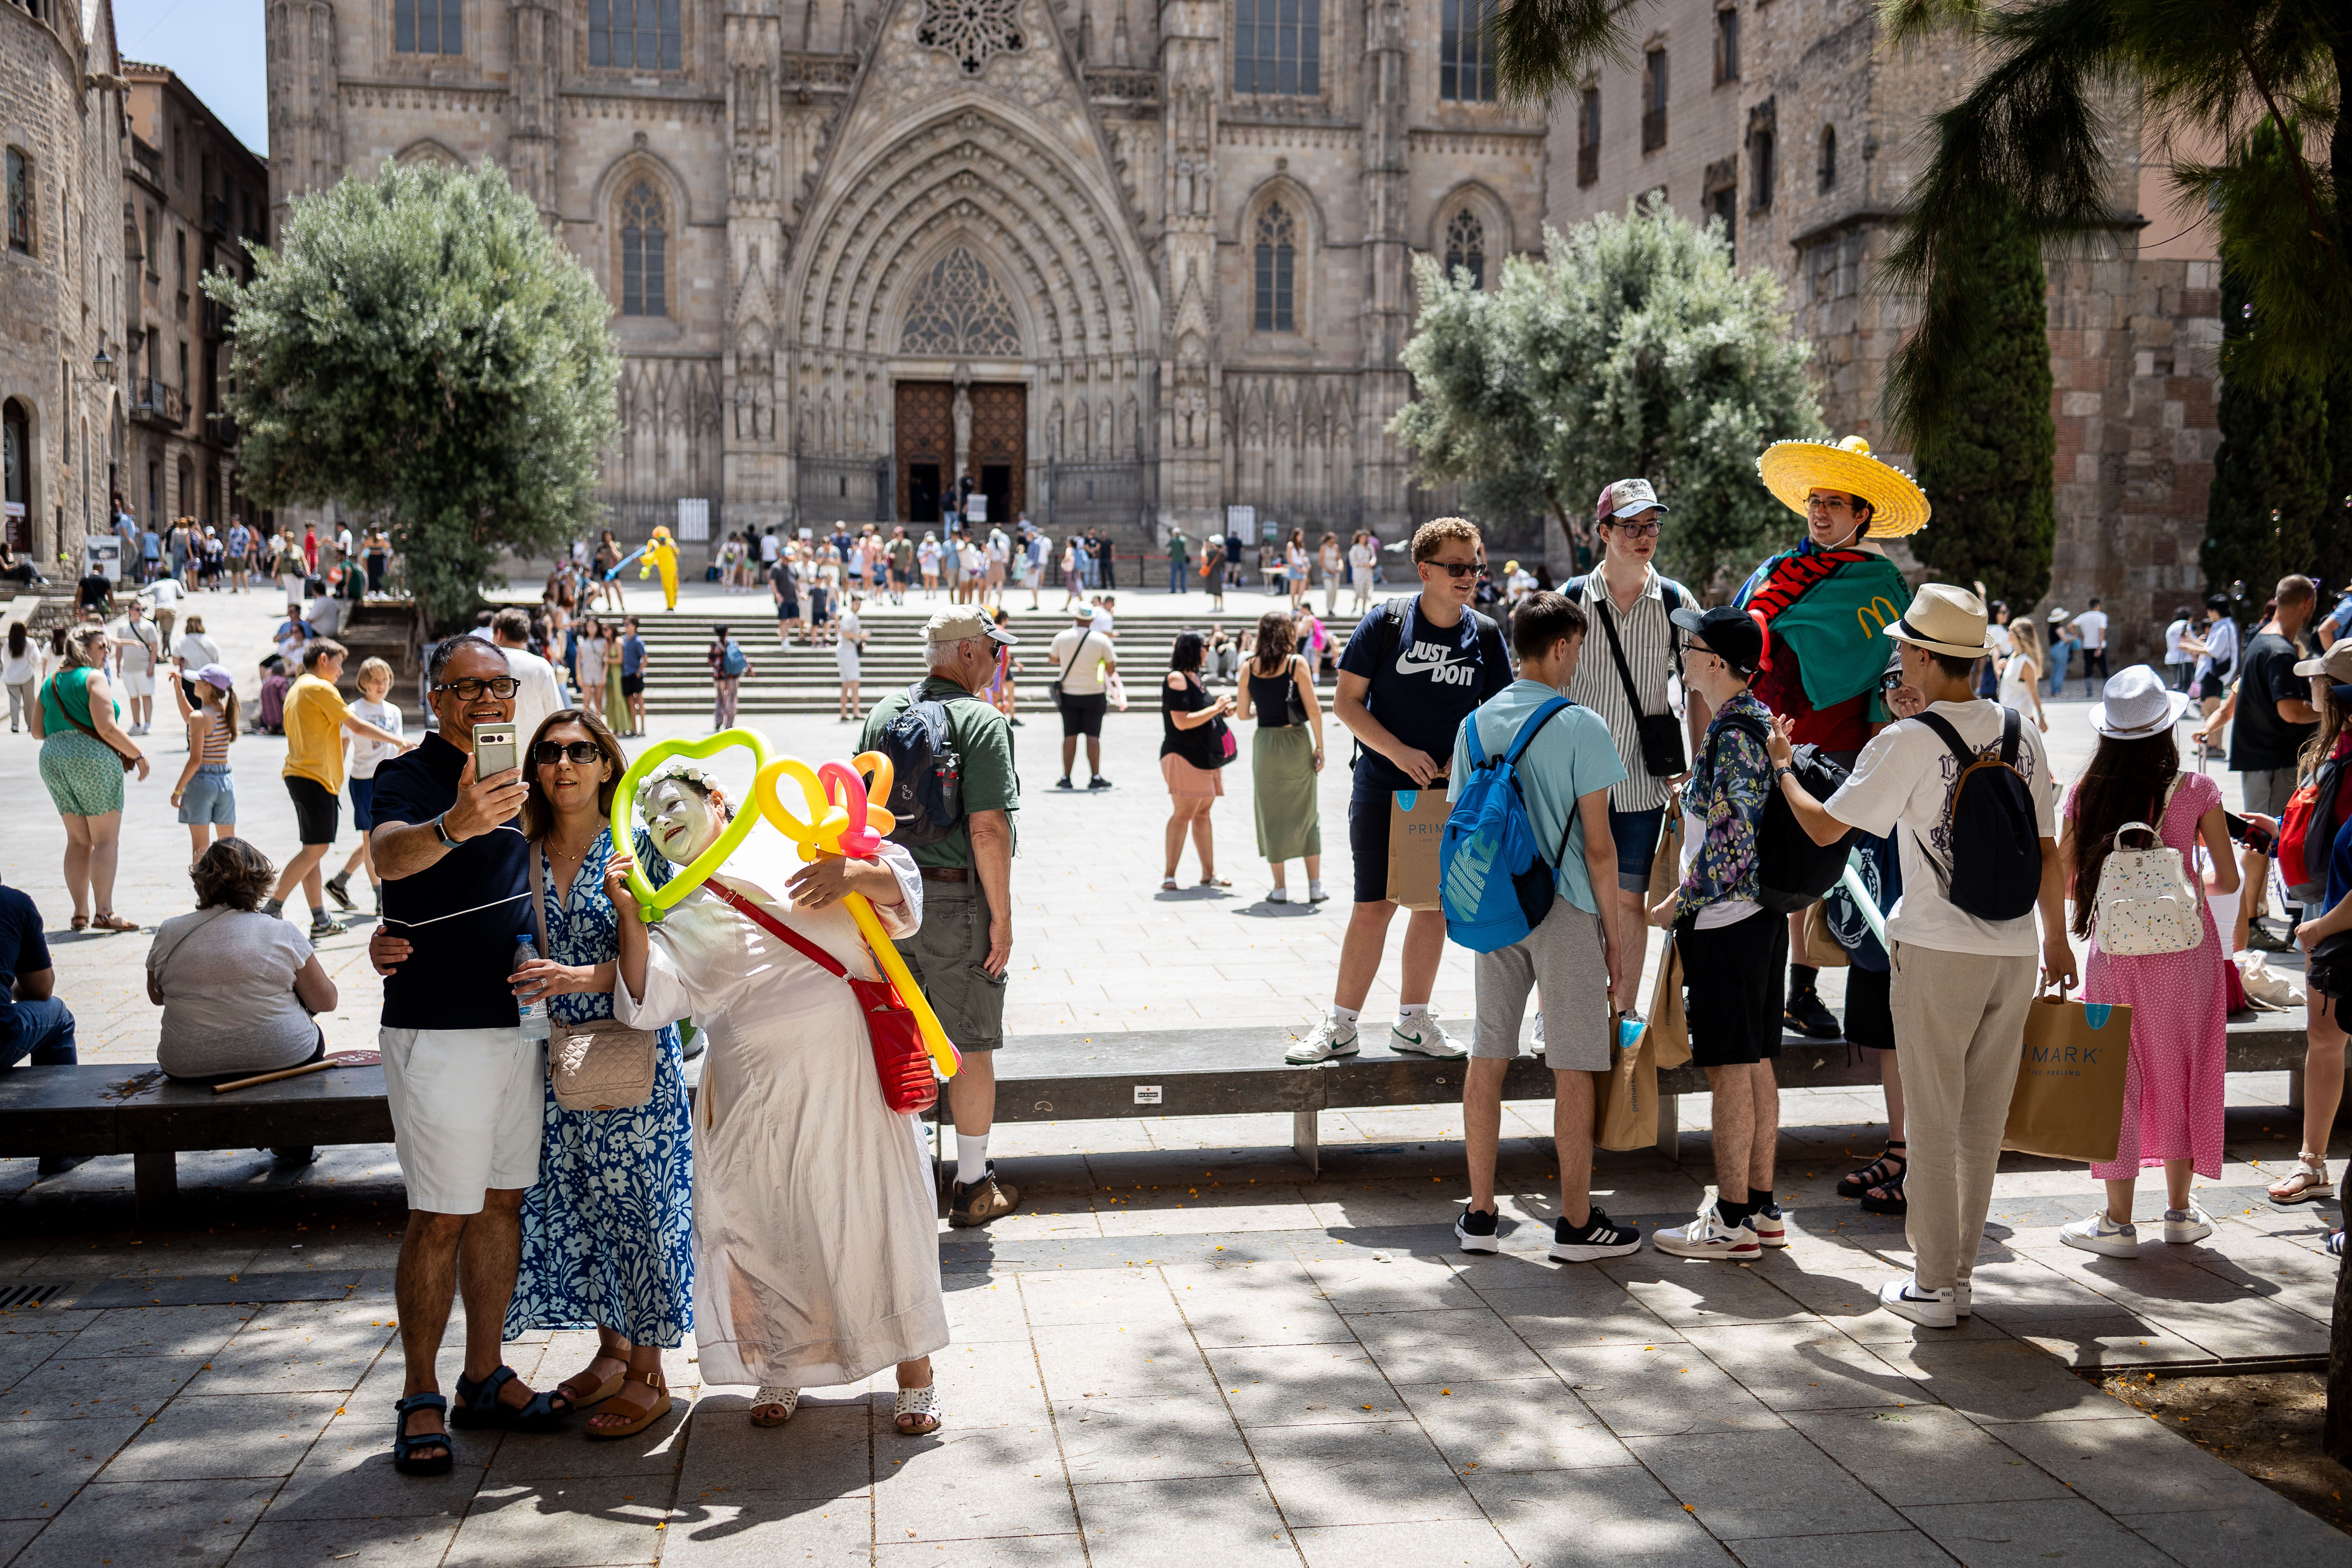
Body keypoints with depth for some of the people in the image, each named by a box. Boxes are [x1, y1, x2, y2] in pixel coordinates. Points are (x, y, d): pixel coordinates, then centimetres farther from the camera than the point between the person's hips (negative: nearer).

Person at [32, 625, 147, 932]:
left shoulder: (51, 682, 16)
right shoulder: (94, 678, -6)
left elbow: (37, 731, 16)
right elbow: (106, 728, -15)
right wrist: (138, 755, -7)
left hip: (52, 759, 7)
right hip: (92, 758, -7)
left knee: (78, 840, 12)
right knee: (107, 840, -3)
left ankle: (80, 913, 11)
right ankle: (104, 913, -9)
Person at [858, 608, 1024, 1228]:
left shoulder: (882, 714, 7)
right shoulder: (982, 722, -13)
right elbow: (987, 829, -19)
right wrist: (1002, 916, -13)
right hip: (957, 899, -6)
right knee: (970, 1046, 6)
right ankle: (974, 1186, 16)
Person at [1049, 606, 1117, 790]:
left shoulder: (1062, 638, -3)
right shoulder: (1102, 640, -7)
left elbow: (1054, 660, 15)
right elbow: (1111, 670, -3)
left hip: (1068, 693, 2)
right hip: (1094, 693, -1)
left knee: (1070, 736, 5)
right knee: (1093, 736, 3)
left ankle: (1066, 777, 6)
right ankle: (1095, 777, 4)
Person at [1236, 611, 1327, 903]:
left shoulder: (1249, 669, 1)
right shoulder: (1297, 663, -6)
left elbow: (1242, 714, 6)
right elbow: (1313, 709, -10)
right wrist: (1319, 747, -3)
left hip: (1265, 743, 2)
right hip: (1297, 741, -1)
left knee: (1272, 814, 9)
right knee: (1306, 813, 9)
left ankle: (1280, 889, 10)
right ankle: (1316, 886, 7)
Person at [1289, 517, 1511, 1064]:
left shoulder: (1486, 634, 2)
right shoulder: (1386, 622, -7)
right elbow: (1347, 702, -5)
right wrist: (1398, 752, -16)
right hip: (1382, 787, -3)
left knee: (1434, 903, 9)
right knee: (1374, 906, -5)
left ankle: (1413, 1021, 22)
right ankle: (1341, 1027, 5)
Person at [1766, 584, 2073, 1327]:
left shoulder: (1908, 742, -12)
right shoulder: (2021, 734, 4)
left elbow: (1824, 827, -7)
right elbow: (2048, 852, 9)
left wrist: (1781, 765, 11)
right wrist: (2056, 938, 22)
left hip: (1938, 952, -5)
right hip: (2016, 952, 5)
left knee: (1934, 1122, 4)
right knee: (1982, 1123, 13)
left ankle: (1932, 1287, 11)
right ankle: (1961, 1274, 22)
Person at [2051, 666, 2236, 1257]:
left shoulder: (2086, 793, -5)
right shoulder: (2195, 789, -7)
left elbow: (2062, 877, 1)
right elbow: (2229, 879, -1)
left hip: (2114, 949, 0)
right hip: (2184, 945, 0)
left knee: (2118, 1075, 7)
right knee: (2181, 1070, 14)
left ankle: (2118, 1220, 10)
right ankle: (2179, 1209, 24)